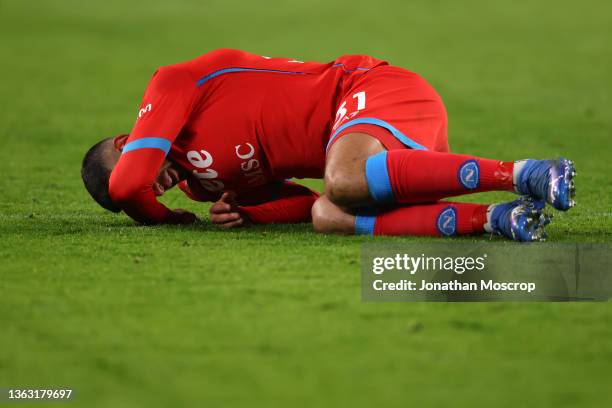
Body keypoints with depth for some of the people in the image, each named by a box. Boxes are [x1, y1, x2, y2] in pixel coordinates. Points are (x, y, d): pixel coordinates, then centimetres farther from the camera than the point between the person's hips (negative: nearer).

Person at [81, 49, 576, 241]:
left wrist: (162, 218, 9)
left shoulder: (172, 83, -3)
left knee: (344, 181, -38)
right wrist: (247, 214, -4)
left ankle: (525, 173, -40)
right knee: (329, 216, -21)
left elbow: (128, 183, -13)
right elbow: (305, 204, 16)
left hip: (377, 87, -9)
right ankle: (499, 219, -32)